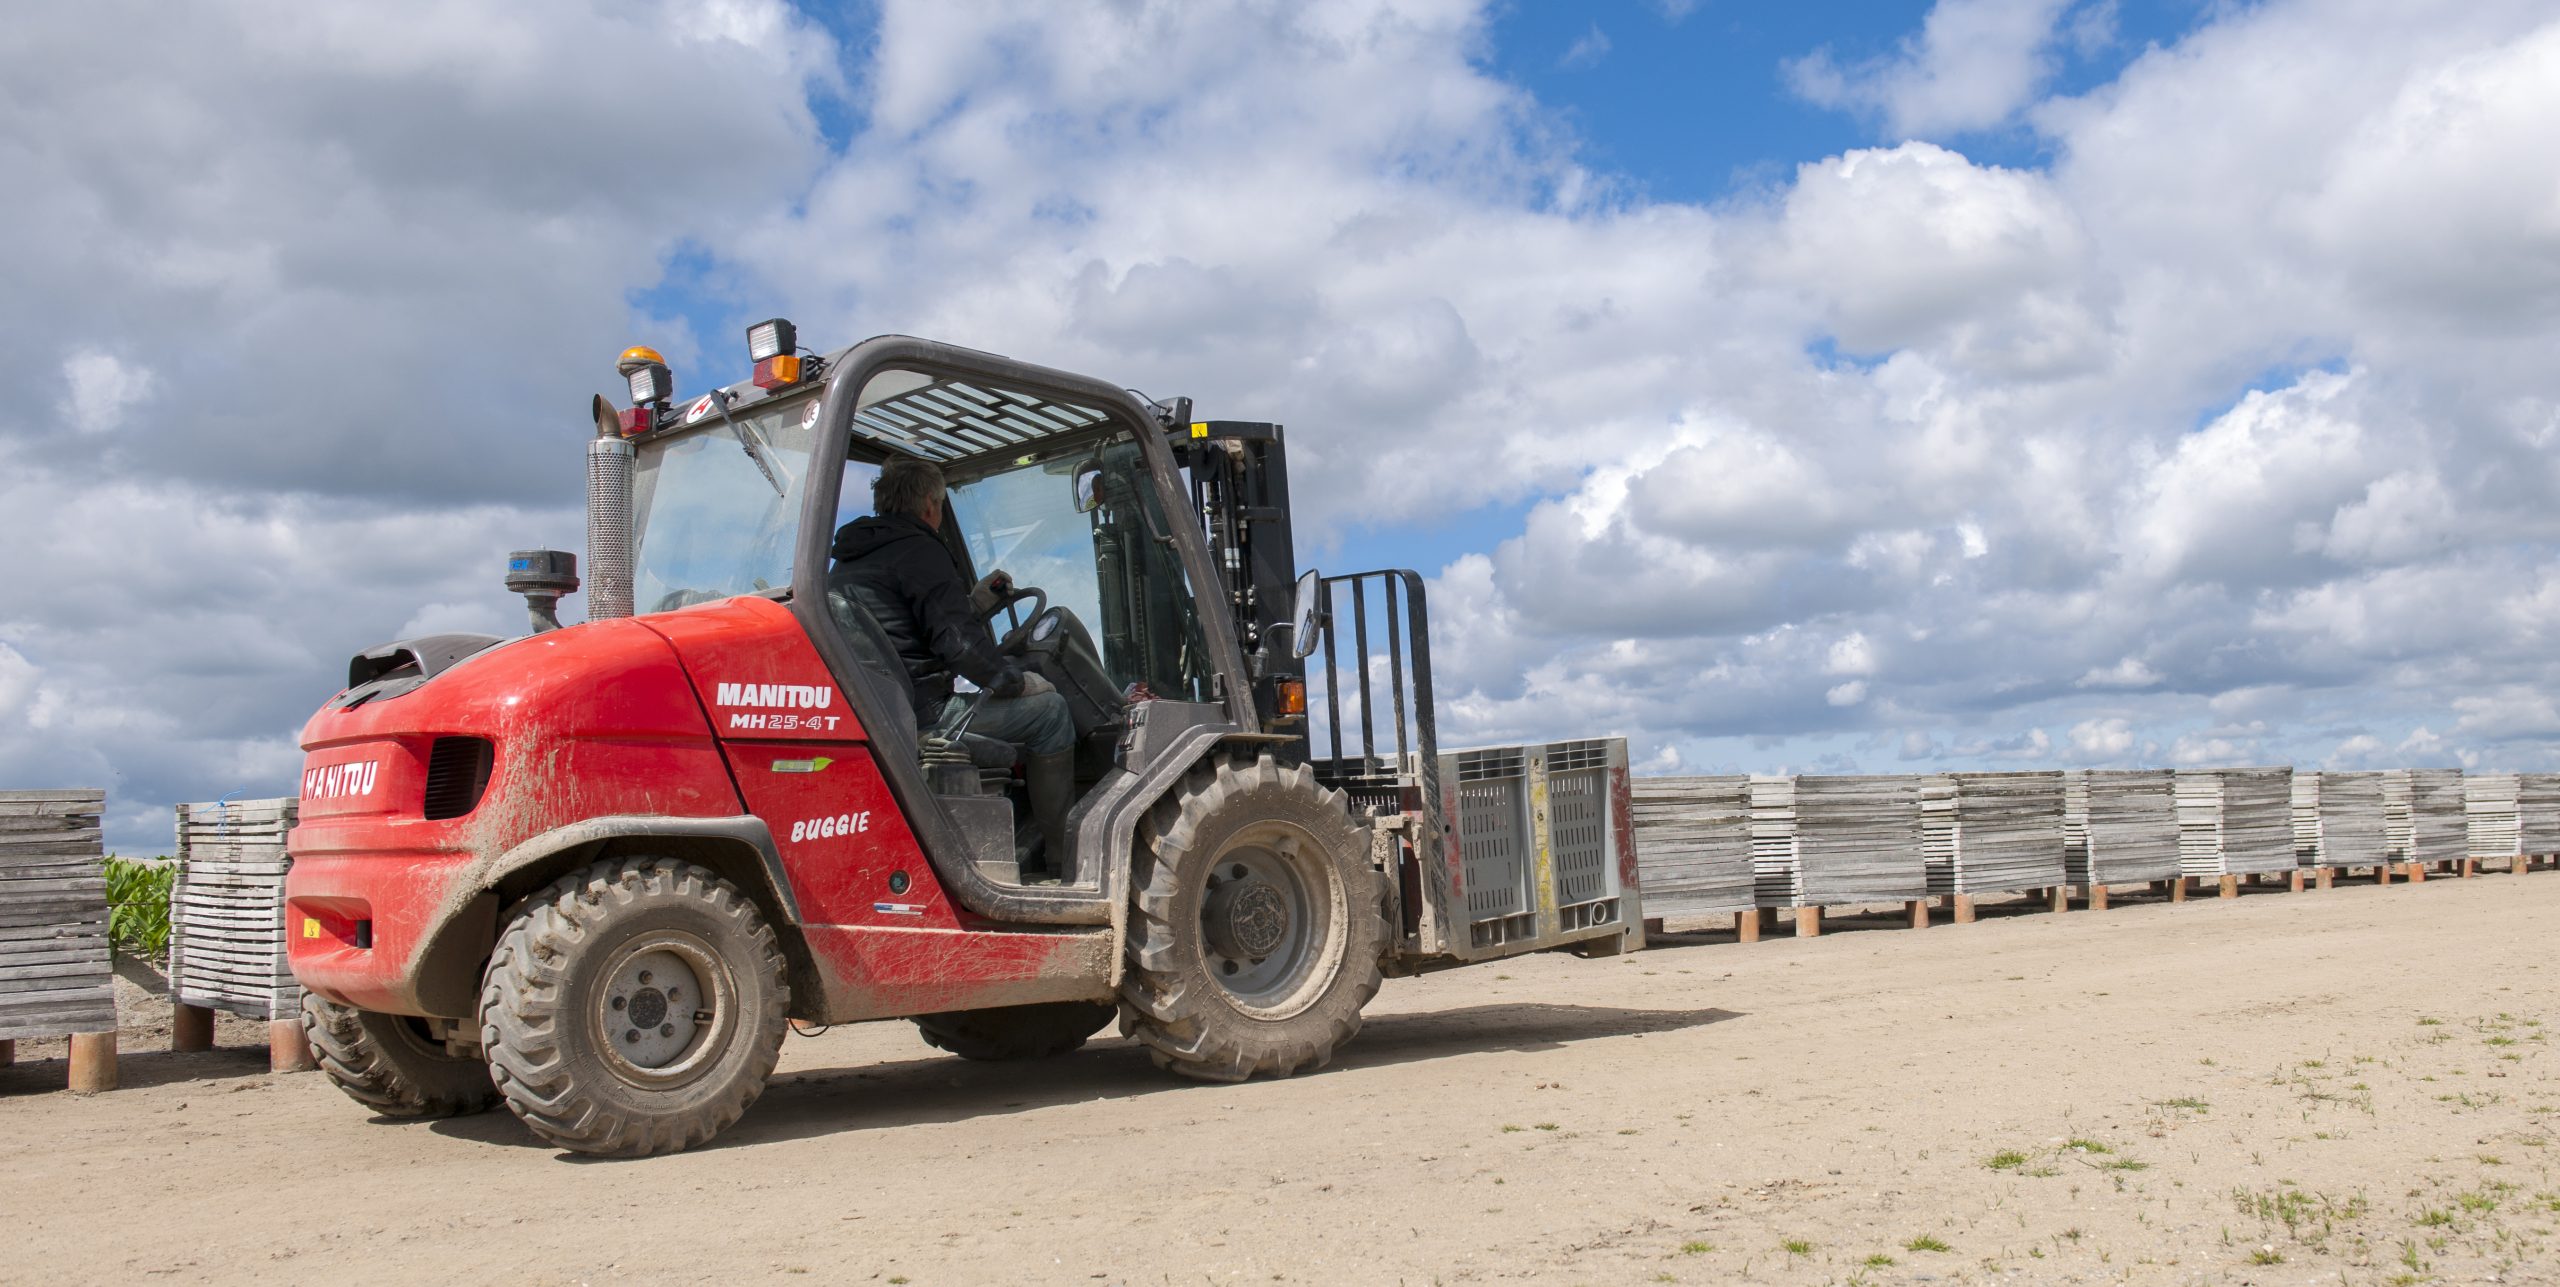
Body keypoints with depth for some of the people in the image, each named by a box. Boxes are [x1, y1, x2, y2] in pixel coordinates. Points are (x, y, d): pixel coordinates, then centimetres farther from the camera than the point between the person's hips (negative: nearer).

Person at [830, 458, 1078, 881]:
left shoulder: (852, 556, 20)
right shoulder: (918, 551, -10)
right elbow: (957, 642, -17)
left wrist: (974, 604, 25)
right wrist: (1016, 679, -3)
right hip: (915, 711, -10)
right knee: (1047, 708, -3)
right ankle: (1062, 860, -1)